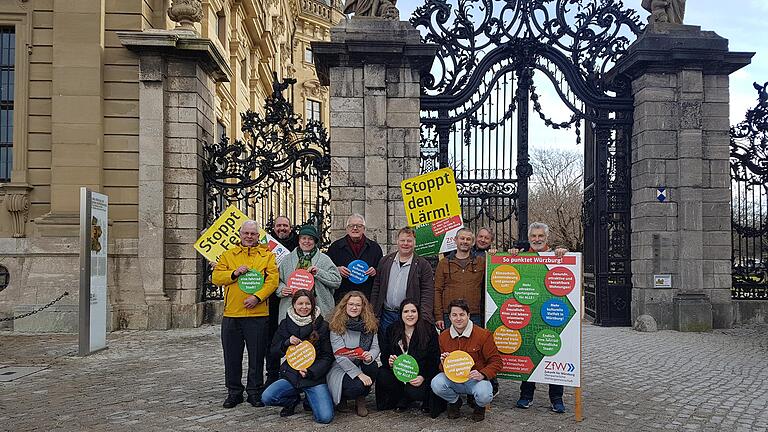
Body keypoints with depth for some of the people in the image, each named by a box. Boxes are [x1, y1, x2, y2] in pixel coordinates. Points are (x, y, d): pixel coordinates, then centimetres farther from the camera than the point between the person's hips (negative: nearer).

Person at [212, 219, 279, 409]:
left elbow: (272, 280, -5)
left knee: (257, 355, 5)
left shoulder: (267, 255, 6)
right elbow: (216, 278, 3)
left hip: (258, 314, -2)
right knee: (232, 355, 8)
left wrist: (257, 297, -16)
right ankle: (234, 392, 20)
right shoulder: (228, 255, 11)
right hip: (232, 315, 2)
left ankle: (254, 391, 18)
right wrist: (234, 273, -13)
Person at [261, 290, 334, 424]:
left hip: (315, 376, -2)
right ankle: (293, 401, 9)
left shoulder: (322, 326, -1)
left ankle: (310, 401, 15)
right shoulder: (285, 324, 8)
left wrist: (310, 372, -14)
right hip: (290, 375, 2)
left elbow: (328, 357, 0)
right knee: (266, 398, -24)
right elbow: (274, 351, 10)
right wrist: (287, 342, -10)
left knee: (325, 417, -21)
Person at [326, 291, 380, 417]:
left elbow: (375, 347, -1)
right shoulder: (337, 326, -11)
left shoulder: (370, 324, 3)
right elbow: (339, 356, -18)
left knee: (373, 366, -29)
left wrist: (370, 356, -28)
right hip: (341, 369, -4)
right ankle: (342, 397, 8)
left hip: (362, 366, 4)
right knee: (358, 386, -31)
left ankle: (360, 400, -2)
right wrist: (359, 374, -25)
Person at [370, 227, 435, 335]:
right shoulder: (385, 261, 9)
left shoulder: (423, 265, 0)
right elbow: (376, 288, 10)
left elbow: (427, 294, -4)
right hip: (386, 316, 3)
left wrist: (424, 320, -14)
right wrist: (373, 314, 4)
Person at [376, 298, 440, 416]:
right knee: (382, 376, -26)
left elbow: (434, 360, -6)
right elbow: (384, 355, 5)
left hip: (420, 376, -3)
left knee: (414, 392, -33)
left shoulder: (429, 331, -5)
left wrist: (423, 377, -21)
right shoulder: (392, 330, 4)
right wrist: (389, 362, -19)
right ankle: (403, 399, 1)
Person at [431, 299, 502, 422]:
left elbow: (496, 362, -6)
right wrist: (443, 364, -14)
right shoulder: (443, 336, 2)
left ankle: (478, 406, 8)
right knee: (436, 383, -28)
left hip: (476, 379, -3)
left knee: (484, 396, -35)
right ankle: (454, 402, 8)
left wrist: (482, 374, -24)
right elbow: (441, 366, 12)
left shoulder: (483, 335, -10)